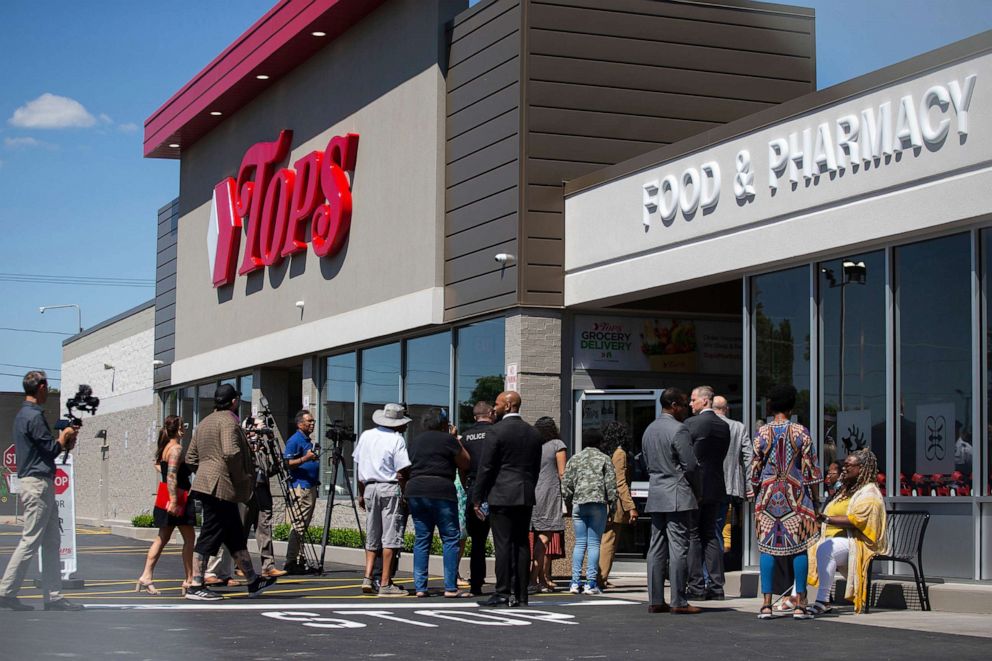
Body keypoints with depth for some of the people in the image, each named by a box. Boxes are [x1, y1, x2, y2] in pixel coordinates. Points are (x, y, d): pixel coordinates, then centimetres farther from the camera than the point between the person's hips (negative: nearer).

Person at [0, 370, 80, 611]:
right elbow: (52, 449, -15)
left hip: (41, 485, 10)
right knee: (30, 541, -7)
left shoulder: (23, 415, 17)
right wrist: (65, 436, 2)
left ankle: (53, 596, 11)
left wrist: (62, 443, 9)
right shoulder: (34, 416, -15)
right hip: (38, 484, -10)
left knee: (52, 541, 10)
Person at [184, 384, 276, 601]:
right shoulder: (229, 421, -10)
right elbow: (231, 453, -24)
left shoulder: (204, 423, 19)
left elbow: (191, 458, 19)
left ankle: (253, 582, 19)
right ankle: (195, 586, -5)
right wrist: (242, 478, -13)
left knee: (236, 537, 14)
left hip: (205, 484, 10)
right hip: (221, 487, -10)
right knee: (210, 535, -7)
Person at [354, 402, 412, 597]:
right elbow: (403, 472, -13)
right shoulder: (396, 440, -7)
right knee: (390, 537, -3)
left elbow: (358, 466, 15)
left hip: (369, 488, 6)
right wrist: (405, 495, -3)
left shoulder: (366, 435, 11)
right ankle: (385, 584, -5)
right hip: (390, 489, -6)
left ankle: (368, 578, 4)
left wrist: (361, 493, 22)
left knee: (372, 537, 14)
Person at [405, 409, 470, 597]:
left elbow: (409, 468, 20)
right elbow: (465, 464, 6)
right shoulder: (448, 440, 0)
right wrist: (457, 441, 14)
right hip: (441, 491, -6)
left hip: (414, 490, 6)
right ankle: (451, 587, -5)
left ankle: (420, 587, 4)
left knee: (421, 539, 9)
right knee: (450, 539, 0)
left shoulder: (414, 442, 19)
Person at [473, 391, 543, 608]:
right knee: (522, 544, 7)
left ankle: (503, 593, -7)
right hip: (526, 497, 6)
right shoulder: (534, 433, 12)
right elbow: (536, 468, 15)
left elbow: (486, 467, -9)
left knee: (503, 544, -6)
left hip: (502, 496, -6)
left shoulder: (497, 430, -8)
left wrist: (477, 498, -4)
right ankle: (520, 594, 8)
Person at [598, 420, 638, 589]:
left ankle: (599, 578, 14)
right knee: (608, 543, -6)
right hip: (615, 505, -8)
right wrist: (631, 507, -16)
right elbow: (620, 483, -15)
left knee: (603, 542, 12)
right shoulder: (620, 453, -9)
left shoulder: (606, 453, 13)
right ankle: (601, 579, -7)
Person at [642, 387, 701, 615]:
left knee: (656, 548, 7)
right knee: (679, 547, -6)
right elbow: (690, 465, -12)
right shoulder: (679, 430, -12)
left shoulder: (649, 430, 14)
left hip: (655, 495, 8)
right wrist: (688, 483, 6)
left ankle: (655, 600, 8)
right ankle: (678, 602, -7)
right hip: (677, 496, -8)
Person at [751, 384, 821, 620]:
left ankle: (767, 604, 0)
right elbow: (810, 468, -1)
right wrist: (812, 497, 7)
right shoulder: (801, 432, -2)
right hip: (796, 495, -1)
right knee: (799, 547, 3)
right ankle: (800, 605, 2)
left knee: (767, 547, 3)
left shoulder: (762, 433, -1)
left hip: (768, 495, 1)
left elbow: (755, 470, 2)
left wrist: (757, 496, 12)